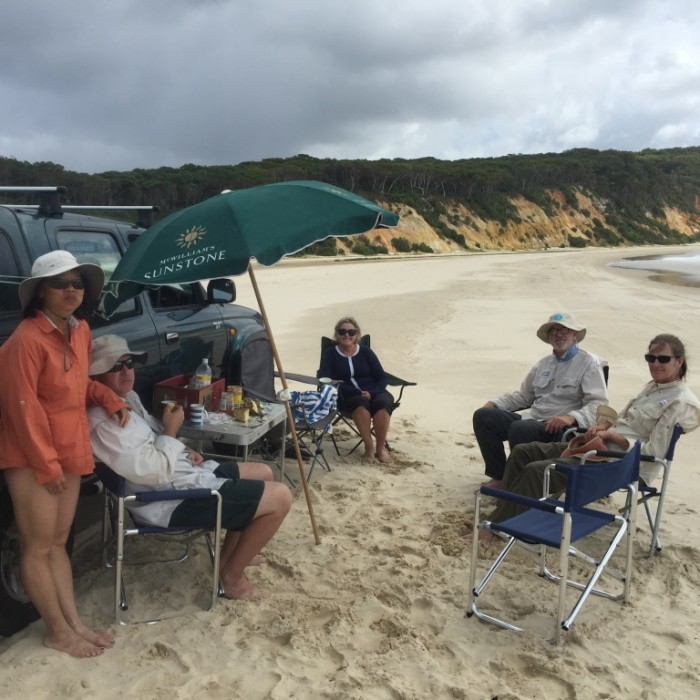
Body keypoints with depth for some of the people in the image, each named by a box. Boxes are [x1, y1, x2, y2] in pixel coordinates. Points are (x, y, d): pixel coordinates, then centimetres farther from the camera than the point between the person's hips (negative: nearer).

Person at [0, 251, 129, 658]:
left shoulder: (81, 331, 5)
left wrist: (110, 399, 1)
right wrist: (47, 464, -16)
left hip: (70, 452, 8)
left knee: (58, 542, 16)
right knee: (38, 546, 5)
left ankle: (74, 623, 25)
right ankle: (59, 632, 18)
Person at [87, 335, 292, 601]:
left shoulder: (127, 397, 8)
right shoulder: (104, 422, -24)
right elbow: (155, 472, -27)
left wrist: (184, 451, 6)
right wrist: (171, 430, -14)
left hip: (182, 472, 11)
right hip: (174, 497, -11)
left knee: (264, 473, 22)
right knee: (280, 497, -11)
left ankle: (229, 554, 29)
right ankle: (232, 576, 4)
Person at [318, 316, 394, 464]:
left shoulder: (365, 351, 10)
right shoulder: (330, 354, 5)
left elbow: (382, 377, 7)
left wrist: (372, 393, -16)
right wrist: (358, 393, -19)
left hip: (373, 392, 2)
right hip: (348, 396, -2)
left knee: (383, 402, -31)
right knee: (361, 403, -36)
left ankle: (381, 447, -19)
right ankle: (369, 446, -24)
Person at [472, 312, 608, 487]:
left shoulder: (589, 363, 1)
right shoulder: (544, 363, 22)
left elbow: (599, 404, -10)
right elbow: (523, 396, 27)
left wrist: (571, 417, -29)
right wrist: (494, 403, 11)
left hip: (559, 428, -7)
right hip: (533, 421, 7)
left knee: (519, 428, -34)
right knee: (483, 416, -7)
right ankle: (499, 476, -2)